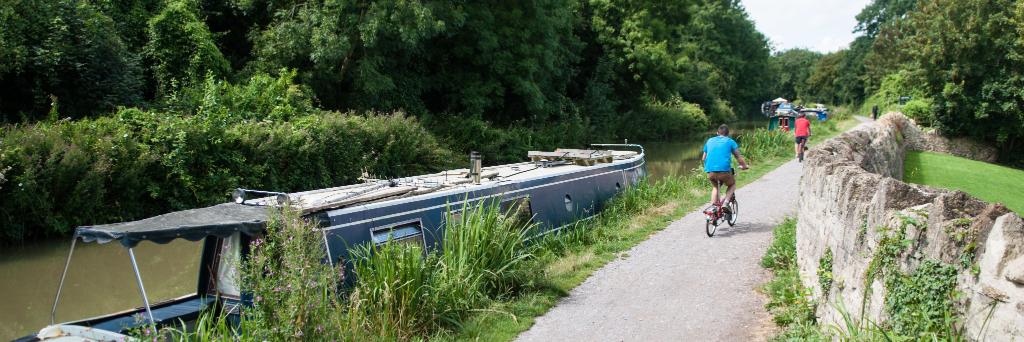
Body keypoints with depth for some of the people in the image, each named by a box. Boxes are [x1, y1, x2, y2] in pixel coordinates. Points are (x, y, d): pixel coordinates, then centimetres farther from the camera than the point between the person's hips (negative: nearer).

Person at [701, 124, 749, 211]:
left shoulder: (709, 141, 22)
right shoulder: (730, 141, 13)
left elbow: (703, 158, 25)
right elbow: (739, 157, 10)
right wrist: (744, 166, 28)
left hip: (710, 171, 3)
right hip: (724, 170, -3)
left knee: (715, 186, 32)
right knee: (732, 185, 26)